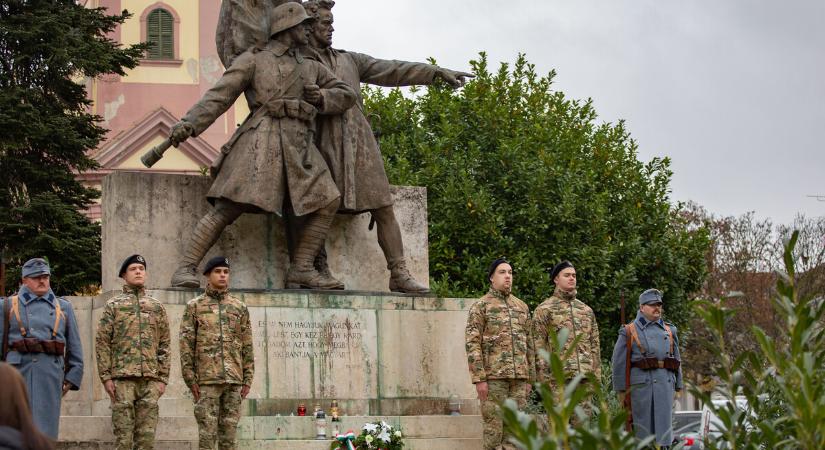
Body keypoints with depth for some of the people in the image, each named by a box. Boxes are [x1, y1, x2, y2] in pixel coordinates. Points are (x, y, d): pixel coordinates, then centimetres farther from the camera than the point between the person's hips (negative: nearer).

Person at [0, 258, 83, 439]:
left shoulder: (63, 307, 16)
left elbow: (75, 346, 16)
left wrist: (71, 378, 8)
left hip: (51, 373, 1)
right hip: (18, 369, -1)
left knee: (45, 429, -1)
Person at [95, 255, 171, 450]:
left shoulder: (157, 307, 14)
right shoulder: (113, 305, 6)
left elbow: (164, 345, 12)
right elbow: (102, 343, 2)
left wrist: (163, 378, 4)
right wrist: (106, 377, -6)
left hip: (150, 380, 2)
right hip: (122, 379, -2)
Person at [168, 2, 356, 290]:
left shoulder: (311, 68, 27)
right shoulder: (254, 59, 9)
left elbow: (346, 95, 31)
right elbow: (219, 95, 0)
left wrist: (321, 98, 8)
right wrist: (189, 124, -14)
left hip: (299, 147, 7)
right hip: (262, 141, -7)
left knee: (328, 201, -5)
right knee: (228, 207, -17)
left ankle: (301, 270, 0)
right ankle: (185, 270, -21)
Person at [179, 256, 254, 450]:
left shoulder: (239, 307, 11)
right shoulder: (194, 306, 4)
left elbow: (247, 346, 11)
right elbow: (186, 345, 0)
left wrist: (248, 379, 4)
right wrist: (190, 379, -7)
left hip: (234, 380, 3)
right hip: (207, 379, -3)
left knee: (229, 430, 4)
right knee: (207, 430, -5)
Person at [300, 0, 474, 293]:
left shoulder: (349, 60, 20)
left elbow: (391, 71, 15)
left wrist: (437, 72, 7)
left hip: (360, 144, 4)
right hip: (324, 146, -4)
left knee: (383, 209, -3)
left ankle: (399, 274, -4)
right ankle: (319, 271, 1)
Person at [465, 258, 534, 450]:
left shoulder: (522, 307, 16)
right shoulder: (480, 306, 0)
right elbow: (472, 345, -7)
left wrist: (529, 379, 13)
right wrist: (479, 379, -14)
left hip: (518, 377, 5)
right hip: (493, 377, -5)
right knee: (494, 427, -5)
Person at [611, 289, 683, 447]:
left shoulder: (669, 331, 16)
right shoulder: (629, 332, 4)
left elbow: (677, 360, 19)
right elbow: (619, 363, 0)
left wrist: (677, 387, 13)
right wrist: (621, 391, -5)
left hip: (666, 384, 4)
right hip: (641, 385, -4)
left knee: (664, 426, 1)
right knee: (643, 428, -2)